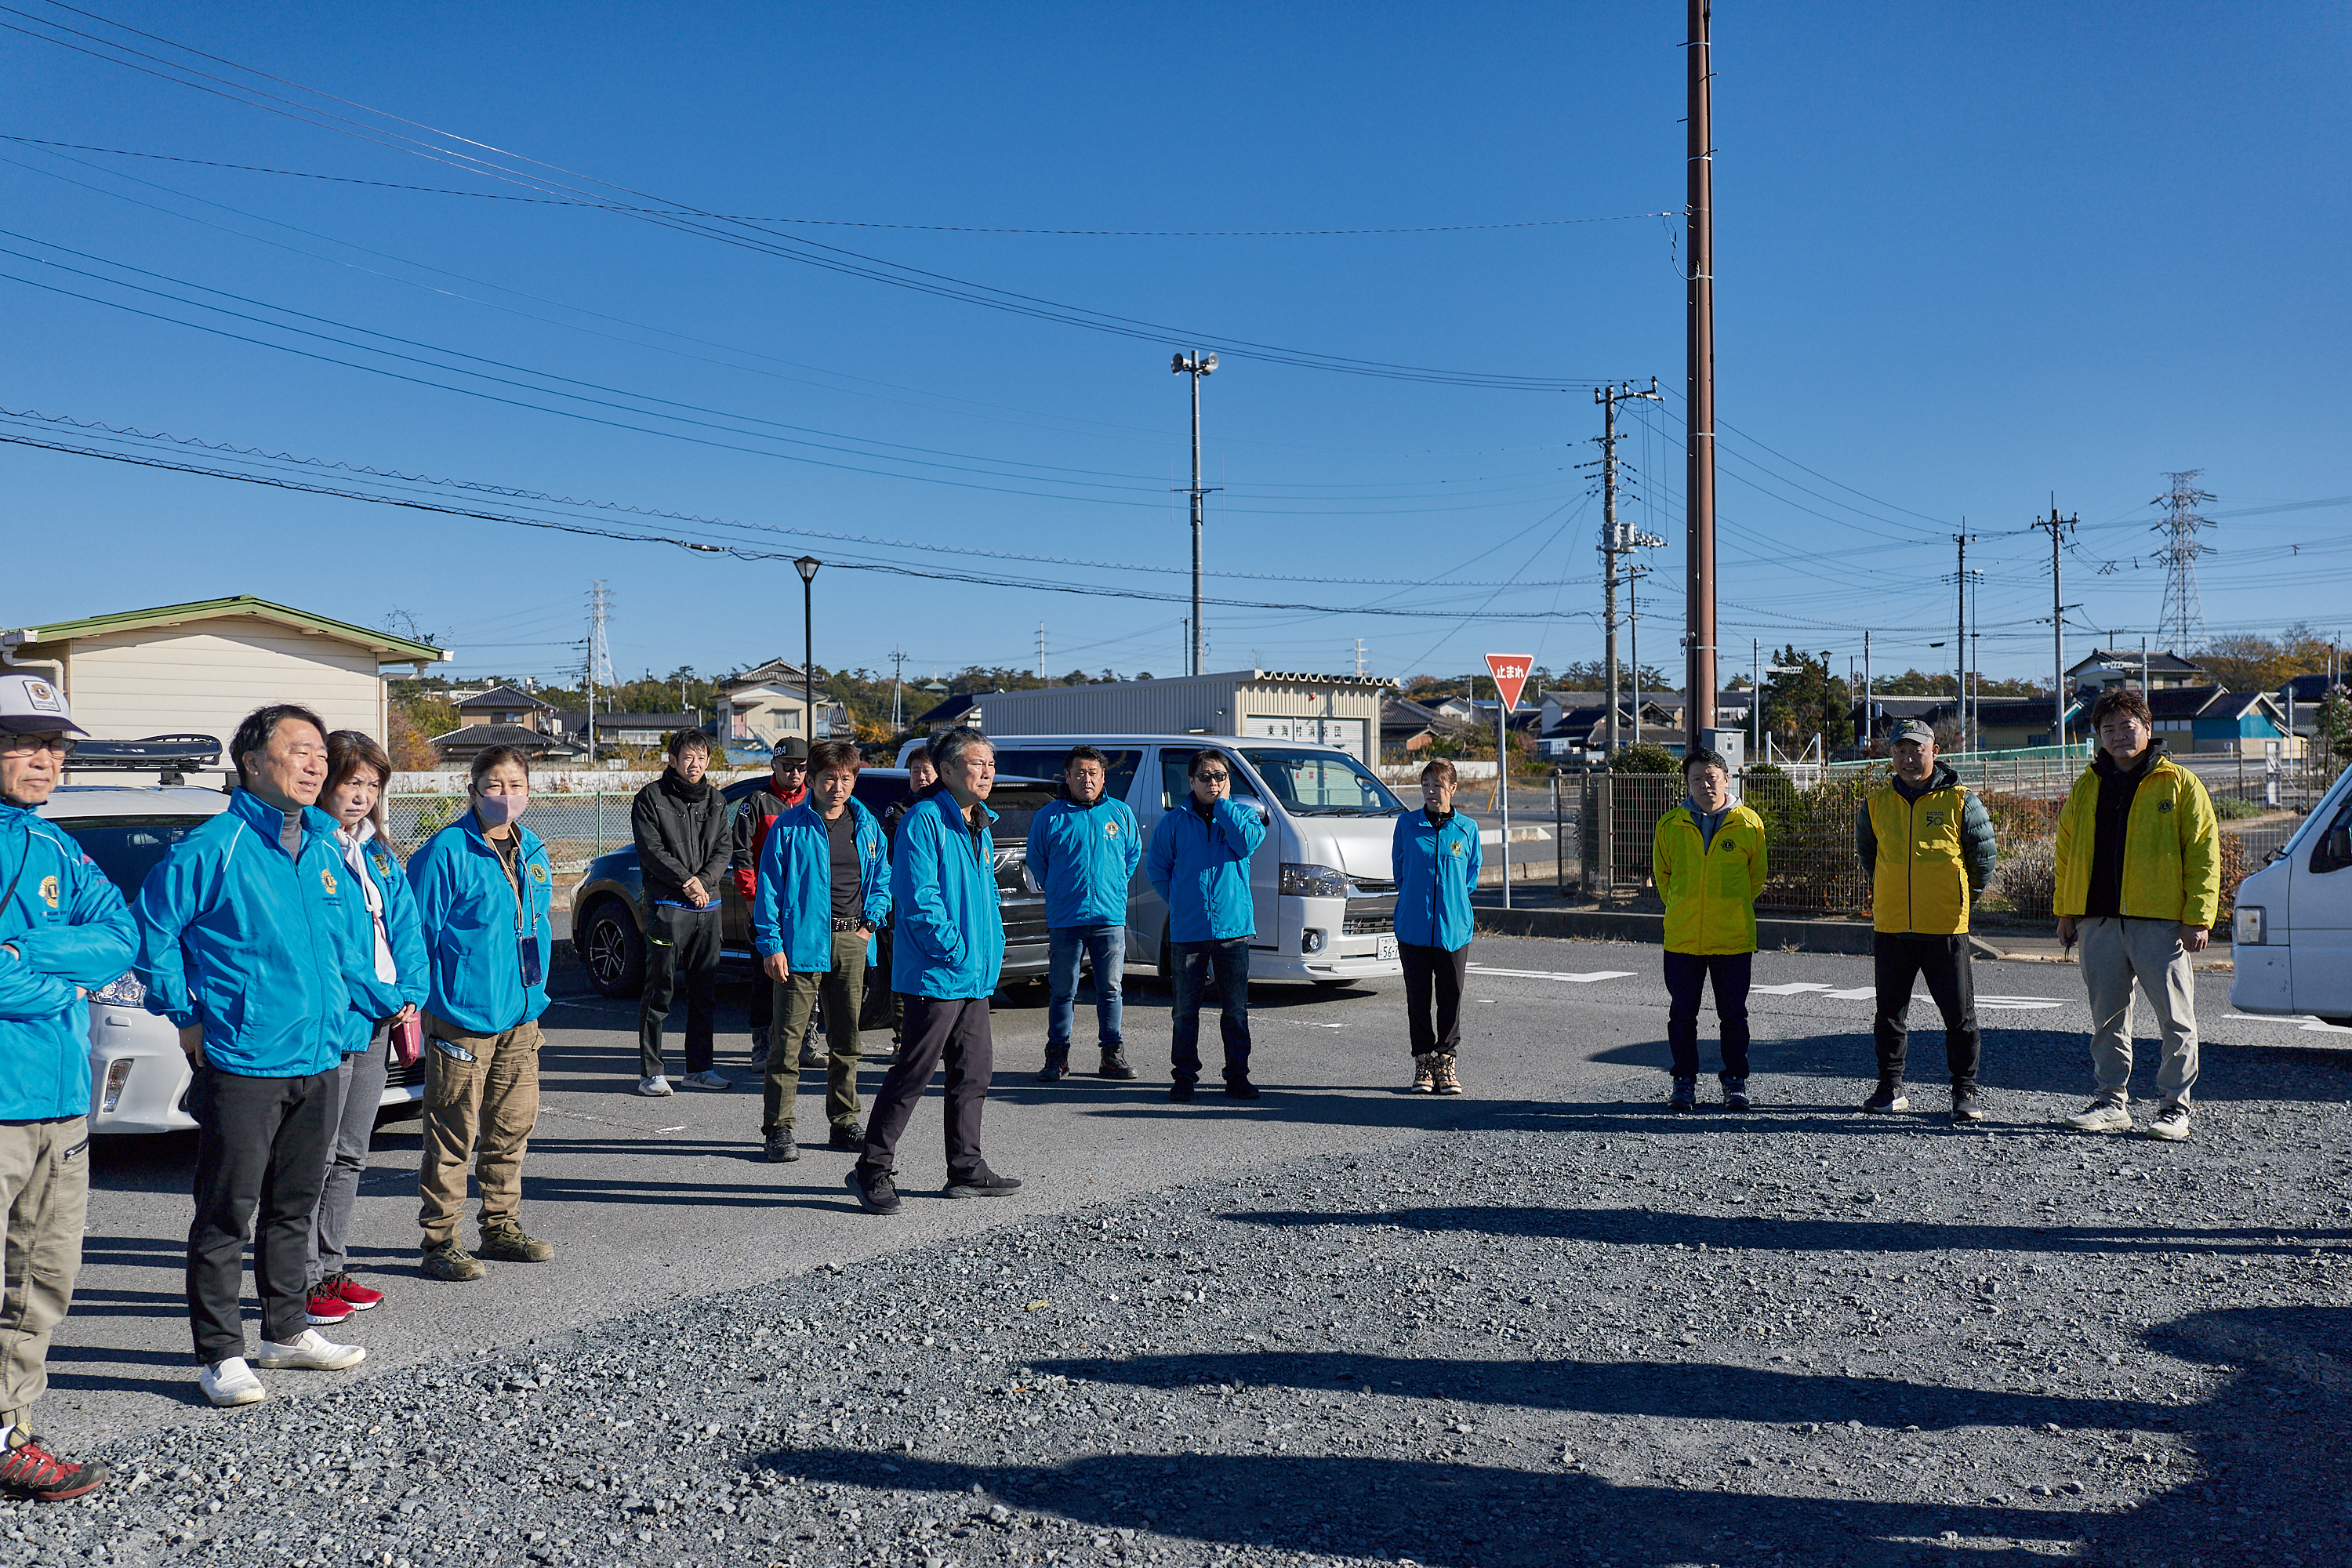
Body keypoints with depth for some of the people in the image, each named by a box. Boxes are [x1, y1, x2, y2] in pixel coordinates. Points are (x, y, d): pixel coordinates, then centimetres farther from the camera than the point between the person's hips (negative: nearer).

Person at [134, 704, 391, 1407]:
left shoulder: (325, 849, 10)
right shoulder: (213, 848, -10)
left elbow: (352, 947, 21)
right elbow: (151, 932, -5)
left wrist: (390, 1003, 16)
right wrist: (186, 1014, -5)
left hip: (319, 1059, 7)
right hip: (241, 1065, -7)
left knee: (294, 1207, 17)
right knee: (227, 1215, 1)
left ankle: (287, 1331, 29)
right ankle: (221, 1356, 10)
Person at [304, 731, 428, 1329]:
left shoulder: (378, 854, 15)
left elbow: (404, 927, 15)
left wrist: (410, 994, 1)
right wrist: (335, 999, -21)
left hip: (376, 1023, 8)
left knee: (349, 1154, 15)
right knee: (316, 1156, -3)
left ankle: (333, 1269, 25)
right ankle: (303, 1280, 6)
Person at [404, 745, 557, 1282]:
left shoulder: (533, 853, 11)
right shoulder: (446, 851, -11)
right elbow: (419, 932, -10)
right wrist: (423, 998, -13)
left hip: (520, 1013, 7)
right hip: (462, 1014, -7)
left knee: (513, 1124, 14)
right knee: (452, 1133, -1)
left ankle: (501, 1227, 28)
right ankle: (439, 1242, 8)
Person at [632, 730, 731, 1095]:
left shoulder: (716, 802, 15)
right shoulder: (652, 798, -1)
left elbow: (722, 850, 8)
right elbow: (651, 850, -8)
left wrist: (704, 881, -9)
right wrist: (686, 881, -15)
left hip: (708, 906, 5)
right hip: (667, 906, -5)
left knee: (705, 991, 9)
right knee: (659, 992, -3)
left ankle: (699, 1068, 18)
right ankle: (651, 1072, 2)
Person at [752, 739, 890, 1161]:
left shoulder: (867, 825, 10)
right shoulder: (789, 827, -4)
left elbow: (882, 879, 21)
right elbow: (769, 889, -4)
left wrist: (871, 921, 5)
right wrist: (771, 945, -10)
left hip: (851, 942, 5)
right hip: (803, 942, -5)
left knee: (847, 1038, 12)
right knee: (788, 1038, -6)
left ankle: (844, 1123, 22)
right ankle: (779, 1127, 1)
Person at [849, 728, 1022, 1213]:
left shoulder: (981, 826, 16)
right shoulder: (925, 820, -13)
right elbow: (919, 897, -19)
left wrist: (994, 945, 12)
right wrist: (955, 951, -18)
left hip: (977, 976, 9)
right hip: (935, 974, -9)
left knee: (974, 1070, 13)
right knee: (914, 1072, -5)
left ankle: (966, 1169, 23)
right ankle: (872, 1170, 5)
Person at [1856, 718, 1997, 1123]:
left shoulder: (1960, 801, -4)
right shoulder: (1877, 803, 5)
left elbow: (1983, 856, 6)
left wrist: (1964, 897, 12)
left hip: (1946, 927, -3)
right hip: (1890, 927, 3)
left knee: (1959, 1015, 1)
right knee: (1890, 1012, 10)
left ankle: (1965, 1093, 11)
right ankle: (1890, 1089, 20)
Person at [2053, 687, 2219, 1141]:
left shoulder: (2180, 784, 1)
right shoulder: (2087, 788, 13)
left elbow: (2203, 854, -2)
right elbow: (2068, 851, 18)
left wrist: (2198, 918, -8)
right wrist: (2066, 911, 11)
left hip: (2161, 921, -4)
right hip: (2099, 921, 4)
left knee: (2176, 1019, 0)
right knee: (2108, 1018, 10)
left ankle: (2175, 1106, 10)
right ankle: (2111, 1102, 19)